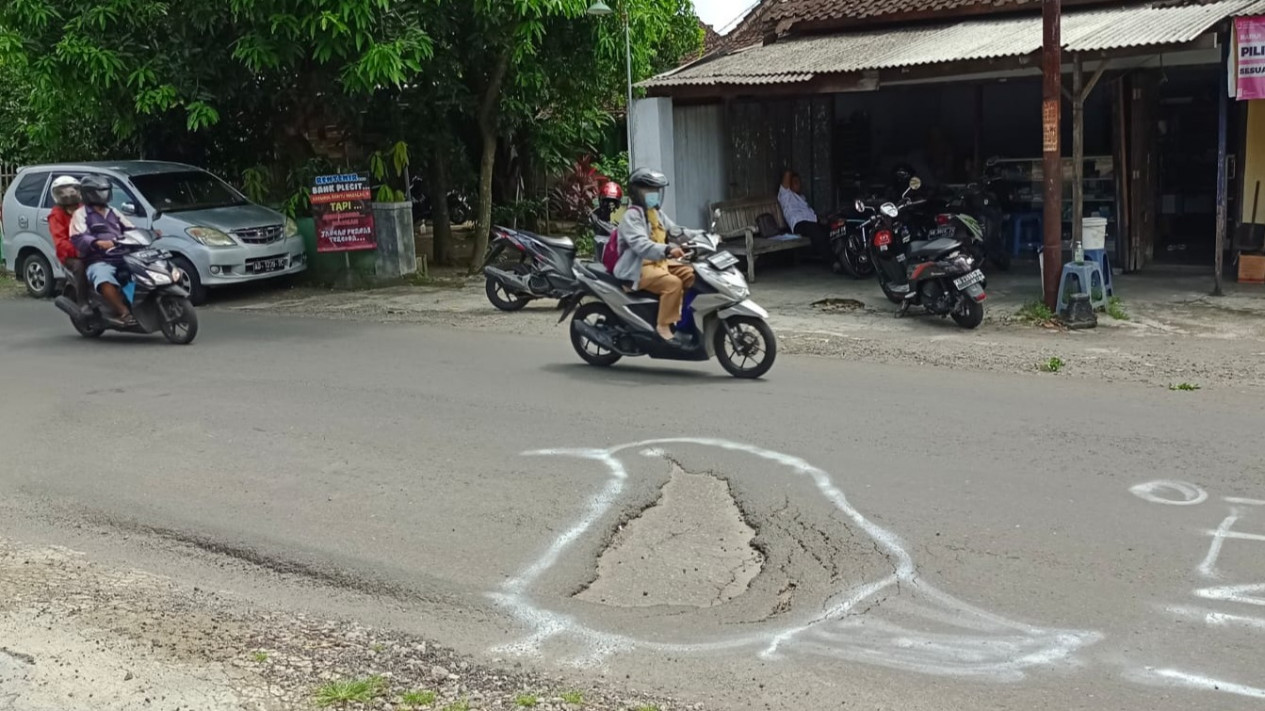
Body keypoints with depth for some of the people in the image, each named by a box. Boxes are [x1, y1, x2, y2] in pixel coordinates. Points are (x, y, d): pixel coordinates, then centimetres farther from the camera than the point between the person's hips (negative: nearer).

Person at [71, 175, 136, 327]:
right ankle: (124, 313, -45)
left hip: (122, 257, 7)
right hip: (98, 261, -7)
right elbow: (79, 238, -9)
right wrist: (98, 243, -30)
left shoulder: (113, 212, 28)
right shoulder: (81, 214, 7)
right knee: (105, 280, -38)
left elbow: (130, 229, 27)